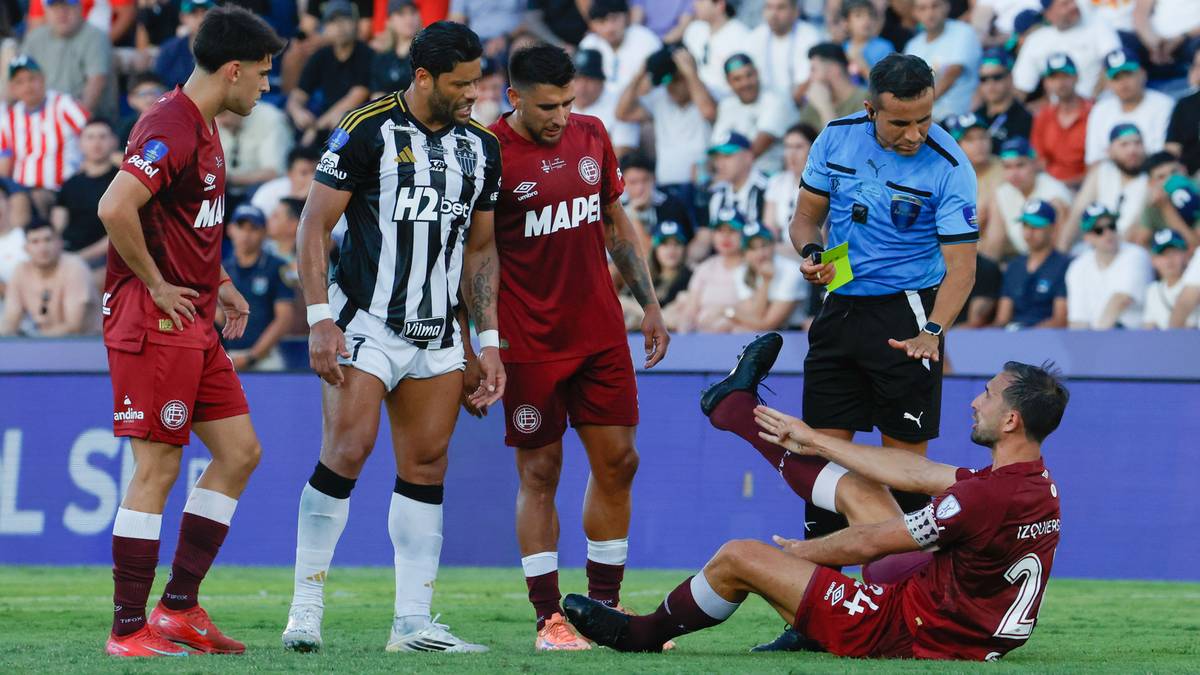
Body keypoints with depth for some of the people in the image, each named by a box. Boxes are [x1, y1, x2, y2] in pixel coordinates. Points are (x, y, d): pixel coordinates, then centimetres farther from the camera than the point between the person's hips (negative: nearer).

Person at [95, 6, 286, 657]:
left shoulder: (204, 130, 16)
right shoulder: (170, 128, -16)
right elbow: (115, 207, -29)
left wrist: (216, 284, 17)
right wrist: (156, 285, -19)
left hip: (195, 325, 10)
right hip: (155, 325, -10)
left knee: (239, 451, 10)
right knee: (157, 469, -8)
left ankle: (178, 606, 14)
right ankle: (128, 629, -3)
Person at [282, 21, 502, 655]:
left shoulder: (481, 148, 10)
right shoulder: (367, 130, -8)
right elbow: (313, 226, -6)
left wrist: (489, 341, 12)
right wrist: (319, 320, -14)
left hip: (437, 335, 6)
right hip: (365, 322, -6)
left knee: (426, 468, 2)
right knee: (347, 452, -14)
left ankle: (413, 623, 5)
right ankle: (305, 608, -4)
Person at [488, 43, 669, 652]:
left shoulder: (591, 137, 7)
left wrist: (649, 303, 14)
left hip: (600, 331, 6)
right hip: (529, 344, -5)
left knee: (617, 462, 4)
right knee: (540, 473, -2)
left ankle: (605, 607, 14)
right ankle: (549, 618, 2)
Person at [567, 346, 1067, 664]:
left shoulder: (991, 497, -28)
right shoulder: (1037, 483, 0)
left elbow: (869, 544, -16)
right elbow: (917, 473, 11)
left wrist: (797, 551, 2)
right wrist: (815, 440, 18)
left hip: (908, 636, -8)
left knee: (739, 558, 0)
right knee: (857, 488, 18)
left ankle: (643, 634, 26)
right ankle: (737, 408, 38)